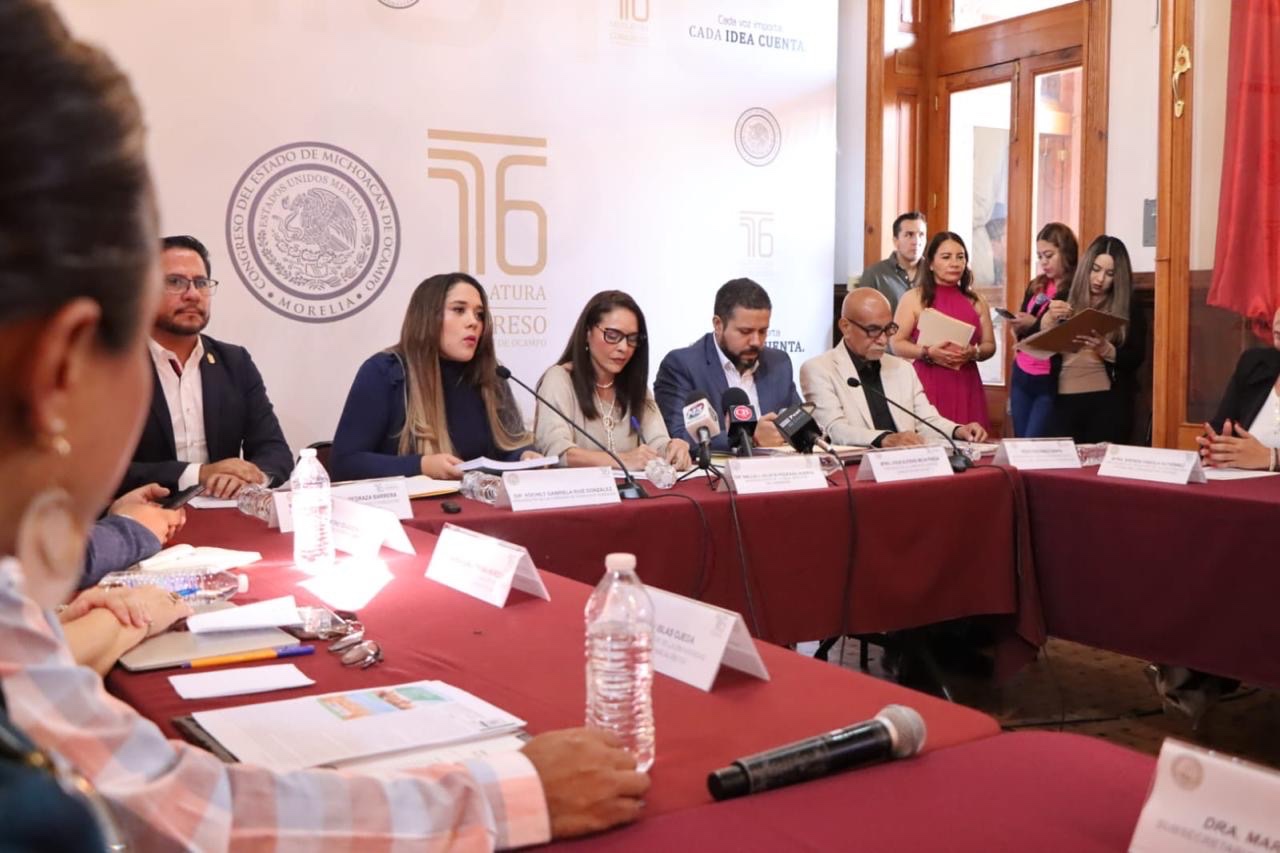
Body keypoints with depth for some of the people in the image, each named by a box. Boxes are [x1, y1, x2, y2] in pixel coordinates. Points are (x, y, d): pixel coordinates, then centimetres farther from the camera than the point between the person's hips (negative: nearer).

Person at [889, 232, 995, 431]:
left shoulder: (976, 300, 12)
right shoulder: (914, 298, 2)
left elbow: (989, 345, 13)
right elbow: (896, 344, -1)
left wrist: (973, 353, -9)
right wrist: (927, 353, -16)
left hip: (965, 385, 3)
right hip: (927, 385, -3)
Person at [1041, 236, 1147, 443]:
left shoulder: (1128, 310, 6)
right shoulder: (1065, 300, 9)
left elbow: (1136, 358, -1)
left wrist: (1105, 349, -19)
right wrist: (1048, 320, -16)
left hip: (1108, 402, -1)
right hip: (1064, 401, 1)